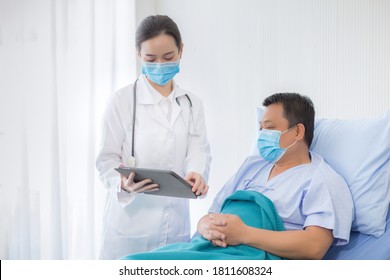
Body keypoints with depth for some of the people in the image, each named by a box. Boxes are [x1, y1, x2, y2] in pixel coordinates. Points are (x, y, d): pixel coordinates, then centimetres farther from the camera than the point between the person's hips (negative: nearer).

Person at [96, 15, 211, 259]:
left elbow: (199, 151, -2)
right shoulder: (122, 101, -3)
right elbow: (107, 159, -4)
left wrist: (196, 174, -25)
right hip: (131, 223, -3)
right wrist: (123, 182, -26)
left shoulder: (192, 104, 9)